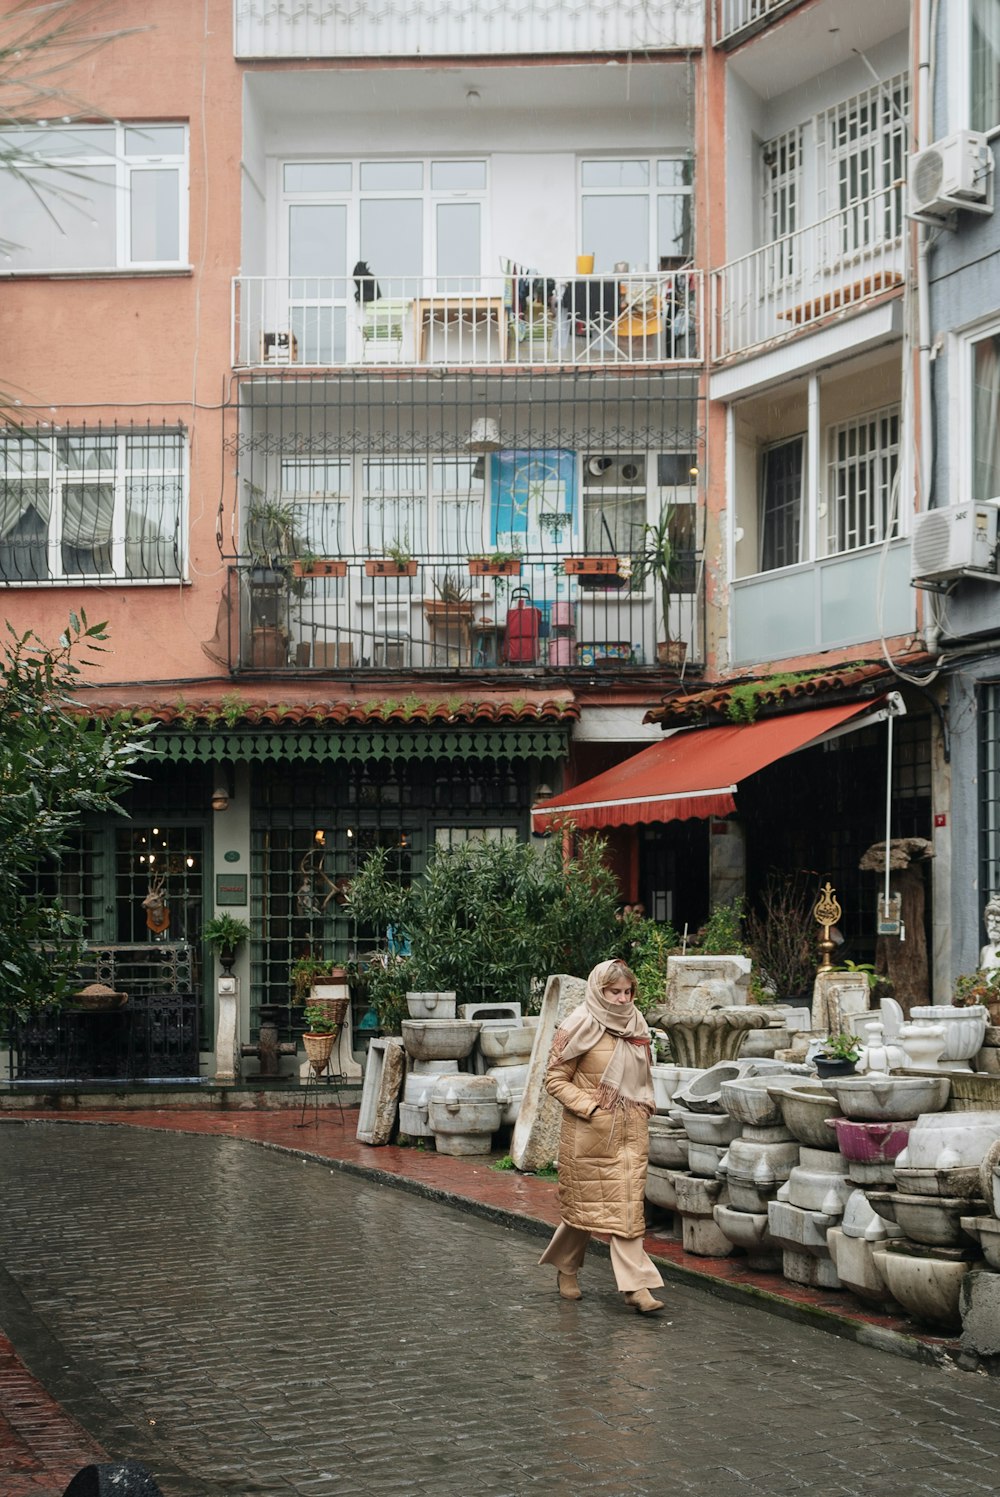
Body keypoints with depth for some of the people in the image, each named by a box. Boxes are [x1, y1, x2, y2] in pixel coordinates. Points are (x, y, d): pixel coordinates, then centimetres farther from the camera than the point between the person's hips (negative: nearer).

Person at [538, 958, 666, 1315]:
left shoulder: (637, 1025, 8)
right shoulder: (580, 1027, -9)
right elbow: (555, 1078, -8)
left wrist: (646, 1104, 9)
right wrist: (589, 1107, -16)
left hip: (631, 1131, 4)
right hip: (590, 1132, -4)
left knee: (628, 1205, -1)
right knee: (586, 1202, 6)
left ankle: (635, 1286, -3)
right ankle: (566, 1269, 29)